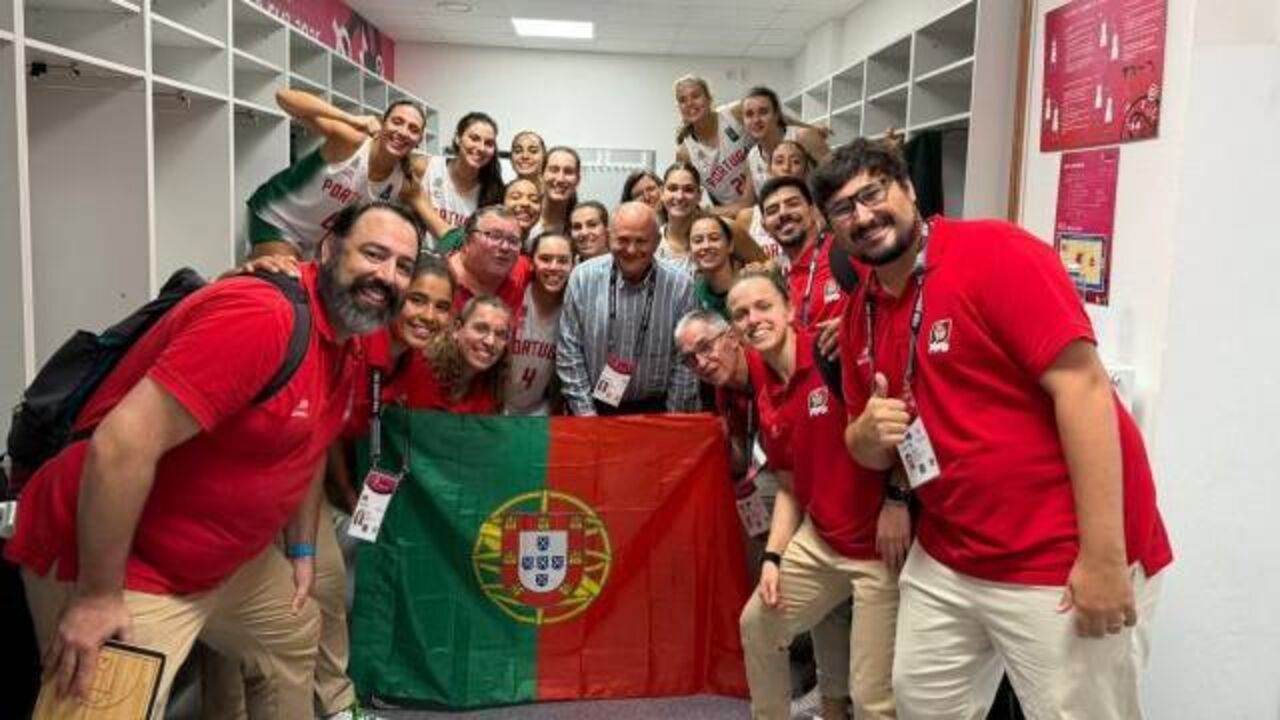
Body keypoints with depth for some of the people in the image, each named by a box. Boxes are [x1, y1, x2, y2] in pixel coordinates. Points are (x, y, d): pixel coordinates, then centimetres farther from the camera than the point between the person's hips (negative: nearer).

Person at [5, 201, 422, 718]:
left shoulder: (345, 346, 3)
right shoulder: (259, 315, -29)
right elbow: (122, 443, -32)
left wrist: (302, 549, 18)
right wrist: (97, 596, -27)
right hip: (119, 564, -10)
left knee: (295, 641, 25)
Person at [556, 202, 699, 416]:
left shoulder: (681, 286, -8)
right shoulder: (583, 277, -7)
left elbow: (685, 360, -3)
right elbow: (569, 350, -3)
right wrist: (584, 410, -6)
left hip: (653, 410, 0)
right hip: (595, 406, 1)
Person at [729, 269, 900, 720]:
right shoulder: (765, 397, 7)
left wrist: (897, 501, -25)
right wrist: (772, 557, 5)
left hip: (880, 544, -8)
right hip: (817, 541, 8)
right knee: (757, 624, 21)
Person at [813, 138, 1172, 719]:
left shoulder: (995, 251, -14)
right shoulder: (860, 315, 7)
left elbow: (1082, 384, -20)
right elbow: (869, 453, 15)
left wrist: (1104, 557, -23)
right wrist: (870, 431, -10)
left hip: (1062, 565, -6)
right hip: (944, 560, 7)